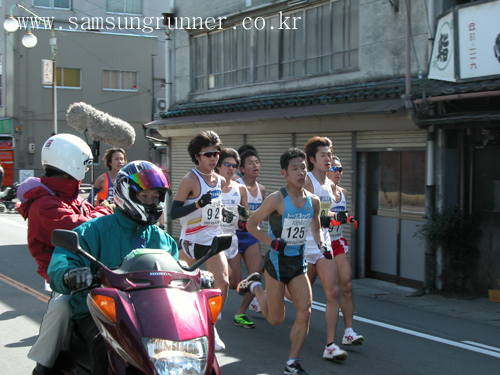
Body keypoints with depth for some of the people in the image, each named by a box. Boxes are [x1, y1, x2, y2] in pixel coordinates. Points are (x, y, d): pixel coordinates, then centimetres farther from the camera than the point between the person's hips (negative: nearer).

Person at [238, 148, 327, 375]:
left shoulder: (313, 201, 2)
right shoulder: (277, 199, -15)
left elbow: (316, 228, 19)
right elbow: (251, 224, -8)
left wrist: (321, 243, -2)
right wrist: (272, 243, -21)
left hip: (299, 262, 5)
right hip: (277, 261, -4)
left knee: (305, 311, -8)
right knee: (276, 319, 6)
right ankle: (255, 286, 34)